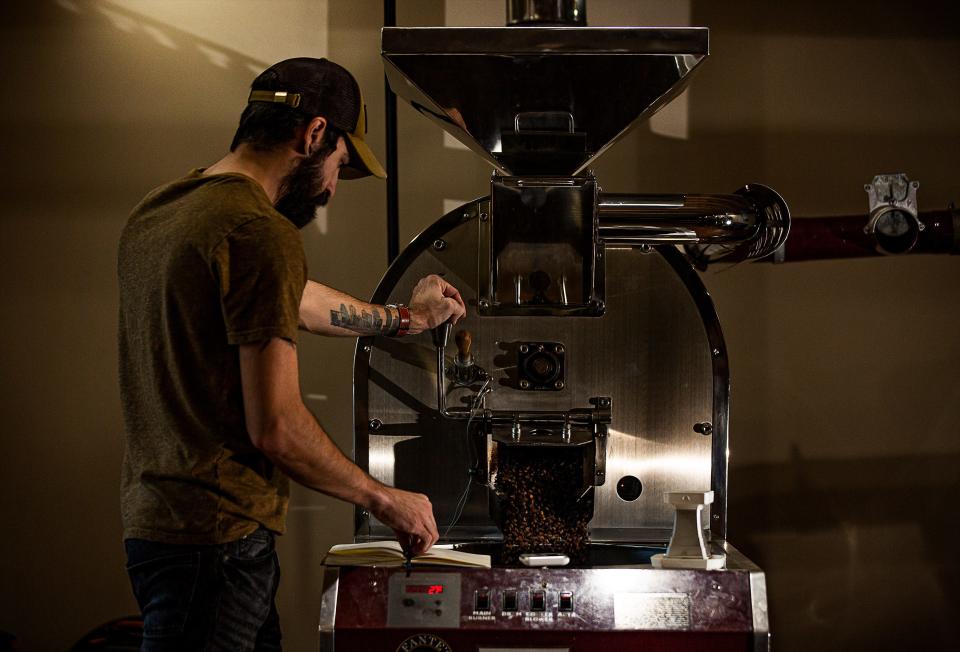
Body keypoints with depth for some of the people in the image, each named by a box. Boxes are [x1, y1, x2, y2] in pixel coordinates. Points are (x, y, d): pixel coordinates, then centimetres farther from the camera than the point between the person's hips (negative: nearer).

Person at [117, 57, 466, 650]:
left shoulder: (156, 213, 13)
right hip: (216, 535, -10)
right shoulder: (261, 234, -16)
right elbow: (276, 428, -19)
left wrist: (402, 317, 42)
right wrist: (385, 499, -5)